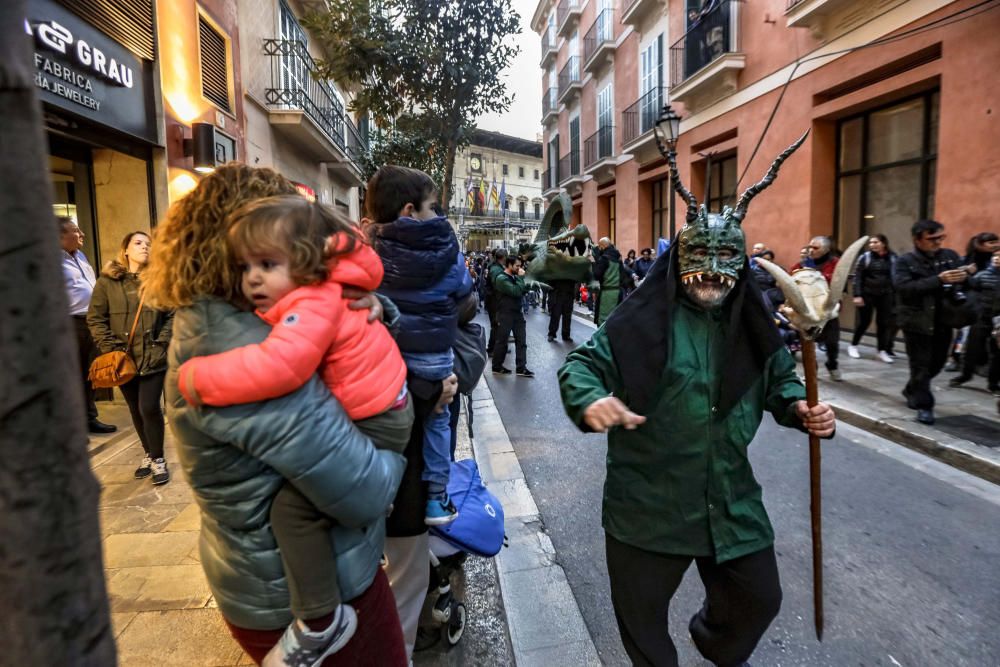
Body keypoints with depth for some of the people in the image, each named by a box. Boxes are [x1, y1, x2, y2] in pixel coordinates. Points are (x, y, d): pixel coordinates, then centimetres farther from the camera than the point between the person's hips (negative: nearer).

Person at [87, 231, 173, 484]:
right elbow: (95, 318, 1)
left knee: (149, 408, -7)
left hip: (154, 357, -2)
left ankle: (158, 459, 10)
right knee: (136, 410, 13)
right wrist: (110, 349, -8)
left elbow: (172, 314, 0)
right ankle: (148, 454, 30)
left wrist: (161, 343, -10)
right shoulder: (107, 281, 1)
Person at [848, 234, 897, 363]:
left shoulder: (892, 258, 4)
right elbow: (857, 277, -6)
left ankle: (882, 350, 12)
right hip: (867, 294, -2)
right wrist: (857, 295, -12)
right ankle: (853, 346, 20)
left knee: (884, 322, 3)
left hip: (885, 295, 2)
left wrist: (896, 294, 2)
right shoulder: (865, 257, -3)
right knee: (864, 322, 3)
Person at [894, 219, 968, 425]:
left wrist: (965, 277, -15)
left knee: (937, 363, 16)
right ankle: (924, 405, 11)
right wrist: (939, 280, -28)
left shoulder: (951, 256, 7)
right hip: (917, 321, -5)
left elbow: (966, 280, 9)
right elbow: (904, 287, -21)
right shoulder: (905, 261, -7)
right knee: (921, 366, 0)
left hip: (943, 321, 5)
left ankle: (911, 391, 38)